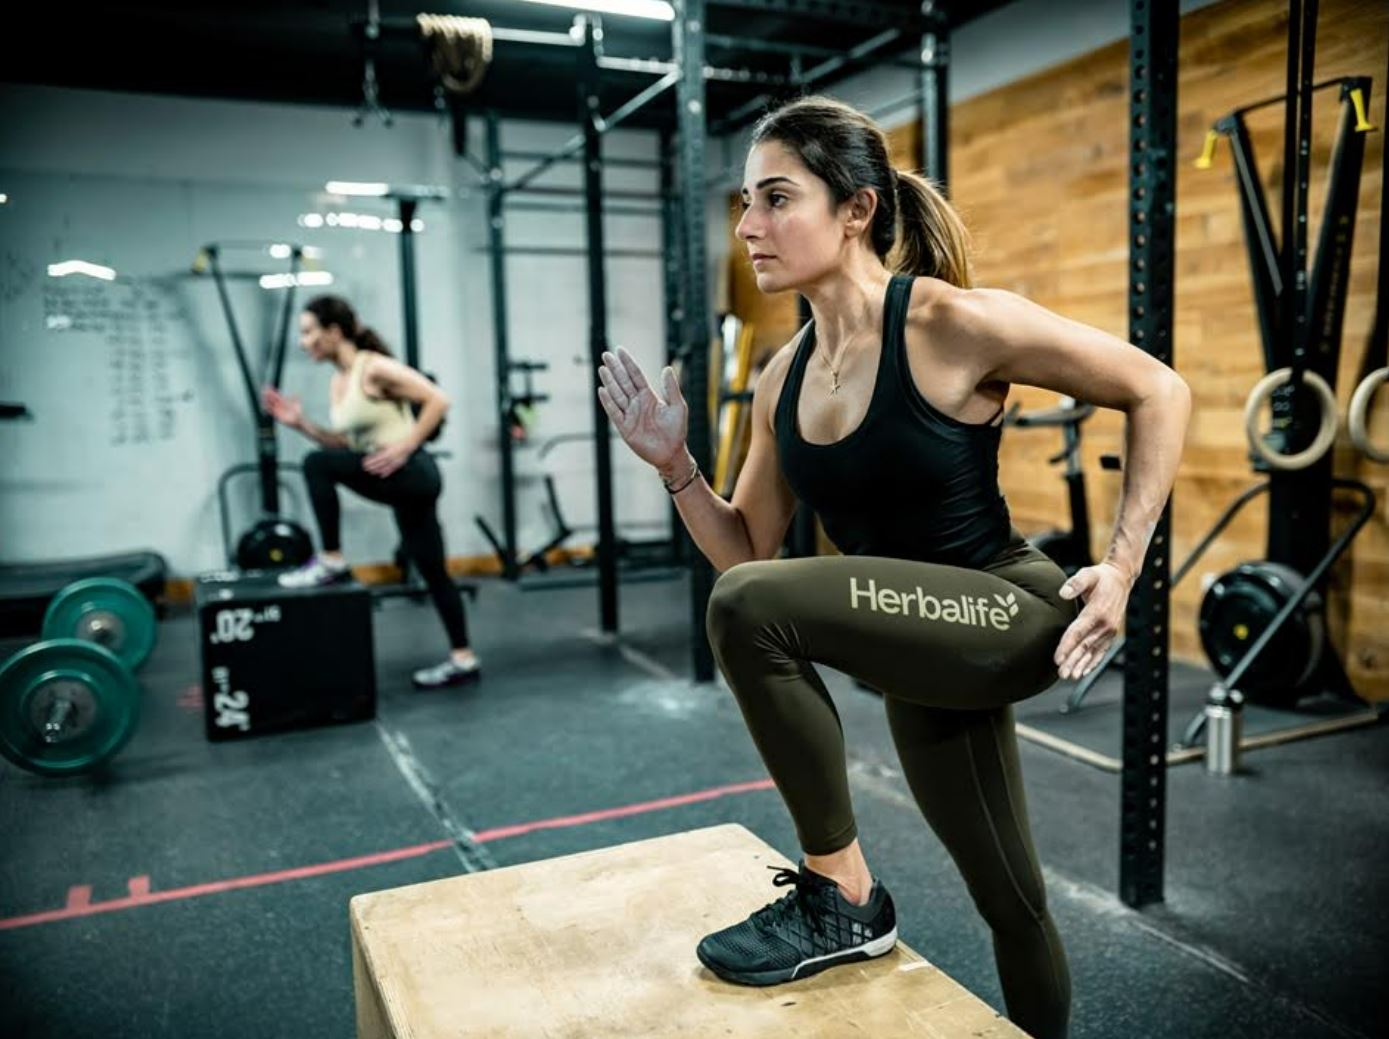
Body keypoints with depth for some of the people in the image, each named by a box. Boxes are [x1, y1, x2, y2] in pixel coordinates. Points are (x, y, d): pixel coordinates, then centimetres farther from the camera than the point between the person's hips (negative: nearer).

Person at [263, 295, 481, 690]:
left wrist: (403, 447, -18)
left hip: (412, 475, -10)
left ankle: (331, 562, -7)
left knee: (317, 465, -19)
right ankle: (463, 659, 19)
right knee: (433, 573, 11)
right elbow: (344, 446, 18)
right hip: (399, 482, 10)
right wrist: (301, 424, 8)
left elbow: (438, 401, -15)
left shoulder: (374, 368, -12)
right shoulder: (338, 383, 14)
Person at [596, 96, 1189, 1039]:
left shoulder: (954, 323, -19)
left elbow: (1159, 392, -9)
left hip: (1012, 616, -6)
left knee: (751, 607, -28)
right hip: (929, 646, 7)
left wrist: (1125, 566, -15)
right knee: (1011, 901, 22)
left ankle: (843, 898, -9)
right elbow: (750, 552, 6)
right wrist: (676, 466, -9)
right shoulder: (786, 377, 0)